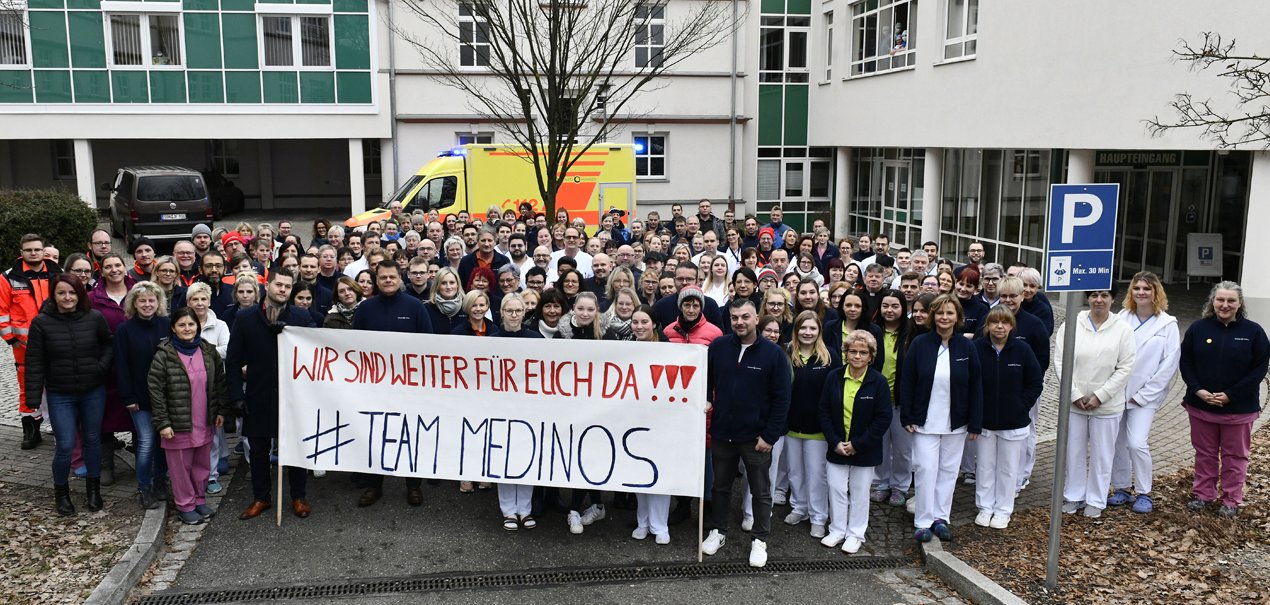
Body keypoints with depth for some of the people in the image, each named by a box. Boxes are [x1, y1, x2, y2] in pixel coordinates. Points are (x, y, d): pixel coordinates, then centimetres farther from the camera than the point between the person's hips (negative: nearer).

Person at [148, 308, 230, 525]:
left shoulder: (209, 351, 3)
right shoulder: (164, 355, -10)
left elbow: (220, 382, 10)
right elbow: (155, 390, -10)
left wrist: (222, 411, 7)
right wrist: (162, 423, -12)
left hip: (204, 423, 4)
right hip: (178, 423, -4)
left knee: (202, 464, 15)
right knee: (181, 466, 6)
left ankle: (200, 499, 31)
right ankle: (185, 506, 19)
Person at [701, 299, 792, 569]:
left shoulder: (773, 353, -11)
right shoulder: (718, 346, -4)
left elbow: (781, 399, -8)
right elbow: (706, 379, 12)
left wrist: (770, 436, -11)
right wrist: (706, 401, -7)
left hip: (756, 437, -3)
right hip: (722, 433, 3)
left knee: (761, 492, 9)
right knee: (721, 486, 18)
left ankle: (760, 539, 24)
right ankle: (718, 531, 35)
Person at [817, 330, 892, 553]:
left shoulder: (878, 382, -11)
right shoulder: (834, 377, -4)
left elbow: (884, 418, -11)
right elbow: (823, 410, 0)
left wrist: (857, 444, -13)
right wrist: (834, 442, -9)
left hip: (864, 450, -2)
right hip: (837, 447, 2)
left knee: (859, 492, 10)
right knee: (836, 489, 9)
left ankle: (855, 534, 26)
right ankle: (837, 531, 26)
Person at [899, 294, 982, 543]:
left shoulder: (966, 347, -2)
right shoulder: (919, 344, -6)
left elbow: (975, 387, 1)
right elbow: (906, 382, -3)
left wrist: (975, 424, -1)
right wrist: (907, 417, -7)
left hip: (955, 424, 2)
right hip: (925, 421, -2)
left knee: (948, 470, 10)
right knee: (926, 469, -3)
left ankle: (941, 517, 22)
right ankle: (923, 521, 7)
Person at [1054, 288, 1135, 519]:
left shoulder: (1123, 330, -5)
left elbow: (1124, 368, -7)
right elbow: (1061, 363, -4)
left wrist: (1099, 396, -12)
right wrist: (1075, 395, -10)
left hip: (1107, 405, -1)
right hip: (1074, 402, 1)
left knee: (1102, 454, 10)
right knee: (1074, 452, 12)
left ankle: (1096, 501, 25)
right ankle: (1074, 496, 28)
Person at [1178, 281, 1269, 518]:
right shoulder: (1198, 328, -3)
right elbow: (1186, 362, 0)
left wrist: (1231, 395, -15)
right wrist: (1197, 390, -13)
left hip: (1239, 408, -1)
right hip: (1201, 405, 2)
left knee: (1235, 456, 10)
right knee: (1204, 453, 14)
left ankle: (1231, 500, 22)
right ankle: (1203, 494, 27)